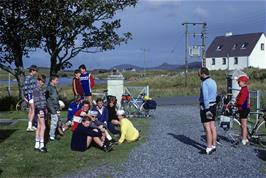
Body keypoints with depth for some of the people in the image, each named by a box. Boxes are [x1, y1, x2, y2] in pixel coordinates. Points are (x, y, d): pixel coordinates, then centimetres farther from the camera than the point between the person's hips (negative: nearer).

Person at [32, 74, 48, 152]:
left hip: (43, 109, 9)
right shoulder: (36, 90, -11)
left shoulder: (42, 90, 17)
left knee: (39, 127, 10)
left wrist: (45, 109, 22)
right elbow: (36, 101, -18)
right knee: (43, 127, -11)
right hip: (39, 110, -9)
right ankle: (41, 145, -9)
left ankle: (37, 145, 15)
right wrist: (40, 110, -23)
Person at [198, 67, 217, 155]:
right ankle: (214, 146, 20)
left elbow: (205, 97, -22)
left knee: (207, 128, -6)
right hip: (213, 105, 9)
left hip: (206, 106, -9)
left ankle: (209, 148, -3)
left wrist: (207, 109, -22)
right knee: (212, 127, 13)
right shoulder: (213, 81, 13)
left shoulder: (204, 83, -16)